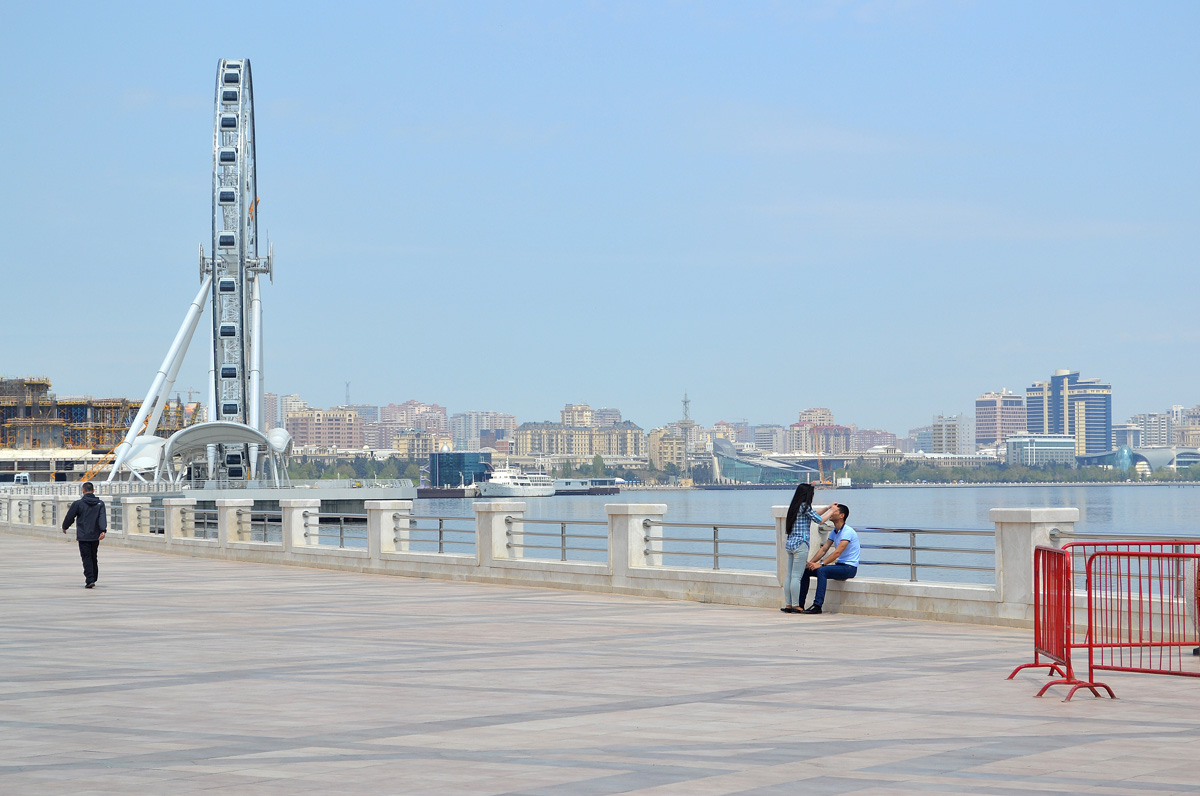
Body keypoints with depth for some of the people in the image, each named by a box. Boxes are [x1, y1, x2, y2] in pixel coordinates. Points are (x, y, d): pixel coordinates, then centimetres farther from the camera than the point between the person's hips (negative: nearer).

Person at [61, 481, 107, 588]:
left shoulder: (78, 503, -5)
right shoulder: (100, 503, 4)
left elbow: (70, 517, 2)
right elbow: (102, 518, -9)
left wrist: (64, 527, 19)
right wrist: (103, 530, -18)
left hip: (83, 536, -4)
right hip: (95, 536, 4)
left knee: (87, 558, -4)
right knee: (93, 558, 16)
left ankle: (89, 580, -15)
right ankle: (93, 579, 24)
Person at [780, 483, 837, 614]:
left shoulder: (795, 507, 15)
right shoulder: (805, 507, -10)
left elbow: (813, 514, 27)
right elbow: (819, 520, -6)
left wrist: (827, 508, 29)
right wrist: (831, 511, 9)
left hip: (790, 543, 9)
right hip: (800, 544, -8)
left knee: (789, 575, 8)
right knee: (796, 576, -7)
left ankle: (788, 605, 10)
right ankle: (795, 606, -6)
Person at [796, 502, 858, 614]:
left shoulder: (847, 531, -17)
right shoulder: (834, 532, 13)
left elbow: (837, 552, -25)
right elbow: (824, 549, 9)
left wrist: (821, 564, -29)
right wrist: (811, 562, -6)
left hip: (849, 567, -9)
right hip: (839, 565, 9)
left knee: (821, 570, -34)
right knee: (805, 570, -1)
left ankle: (817, 605, -37)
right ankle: (800, 604, -2)